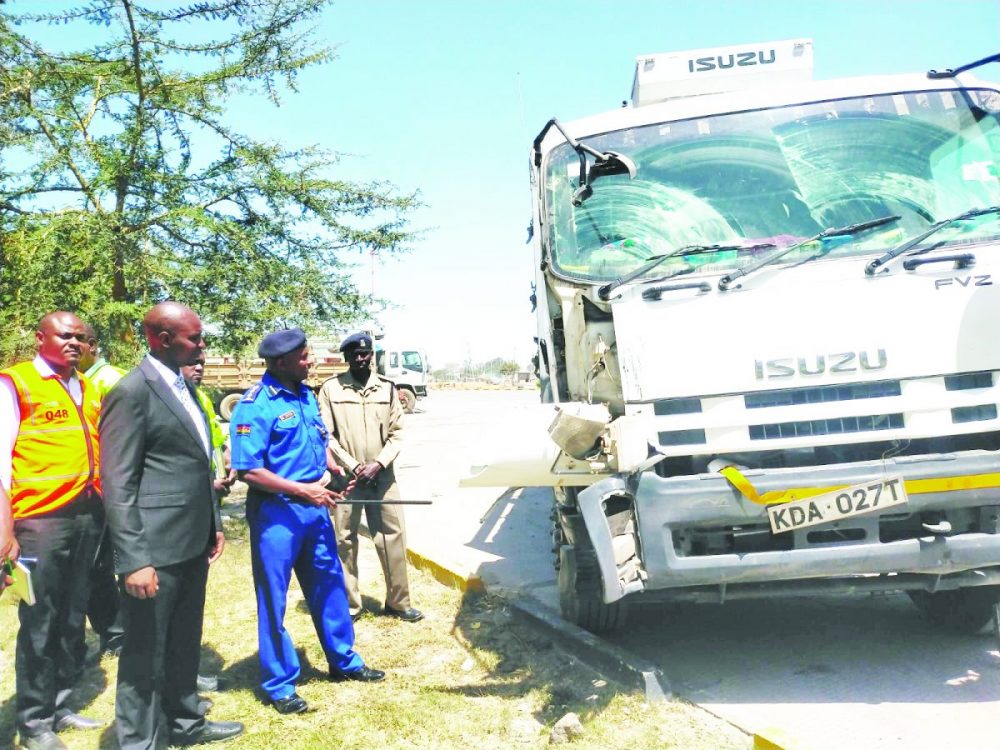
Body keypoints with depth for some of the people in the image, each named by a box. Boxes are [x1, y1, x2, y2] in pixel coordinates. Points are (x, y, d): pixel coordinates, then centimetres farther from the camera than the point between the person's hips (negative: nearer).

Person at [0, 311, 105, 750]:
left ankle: (59, 707, 25)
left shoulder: (88, 389, 15)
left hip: (88, 515, 6)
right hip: (41, 516, -6)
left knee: (72, 618, 13)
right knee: (40, 621, 2)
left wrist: (106, 507, 11)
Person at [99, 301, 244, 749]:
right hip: (156, 549, -8)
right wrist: (134, 560, -20)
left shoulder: (183, 386, 12)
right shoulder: (132, 392, -14)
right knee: (146, 653, 6)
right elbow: (119, 485, -17)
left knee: (185, 642, 22)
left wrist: (214, 524, 18)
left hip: (193, 544, 9)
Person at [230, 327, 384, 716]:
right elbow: (248, 470, -20)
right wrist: (302, 489, -20)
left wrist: (335, 470, 3)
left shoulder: (306, 394, 7)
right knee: (274, 599, 6)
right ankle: (280, 684, 21)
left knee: (329, 585, 18)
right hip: (277, 512, -7)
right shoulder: (255, 405, -17)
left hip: (314, 506, 8)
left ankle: (344, 661, 35)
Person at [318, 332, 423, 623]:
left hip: (382, 476, 2)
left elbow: (396, 433, 4)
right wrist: (353, 466, -11)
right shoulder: (331, 388, -2)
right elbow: (325, 435, -4)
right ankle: (349, 605, 17)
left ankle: (398, 602, 18)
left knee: (392, 538, 5)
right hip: (345, 477, -2)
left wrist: (377, 464, -10)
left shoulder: (387, 387, 5)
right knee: (344, 541, 4)